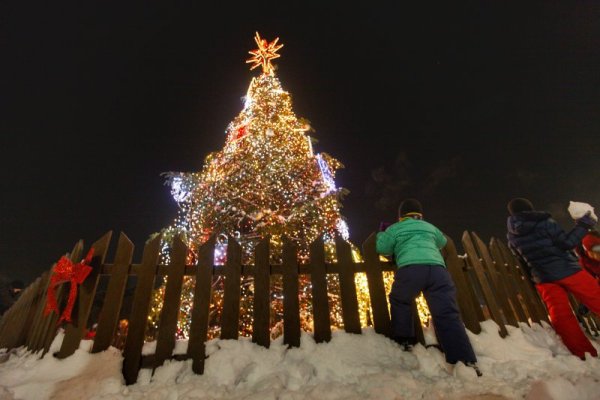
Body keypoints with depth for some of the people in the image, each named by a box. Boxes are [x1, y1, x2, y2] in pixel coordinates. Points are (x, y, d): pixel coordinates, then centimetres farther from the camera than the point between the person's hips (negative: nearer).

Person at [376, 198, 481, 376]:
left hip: (411, 268, -3)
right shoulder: (430, 227, 34)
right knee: (447, 314, 1)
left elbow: (382, 248, 19)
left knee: (399, 302, 23)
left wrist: (381, 233, 38)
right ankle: (466, 361, -6)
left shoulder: (395, 228, 23)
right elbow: (442, 242, 52)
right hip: (437, 268, 3)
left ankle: (404, 341, 20)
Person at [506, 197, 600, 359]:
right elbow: (567, 243, -9)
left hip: (543, 279, 3)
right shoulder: (544, 222, -6)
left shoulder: (511, 235, 5)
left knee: (562, 318, 3)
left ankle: (587, 356, 7)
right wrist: (583, 226, 2)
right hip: (566, 270, -2)